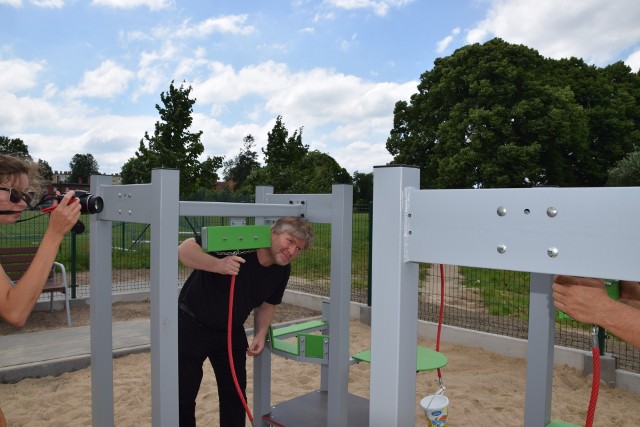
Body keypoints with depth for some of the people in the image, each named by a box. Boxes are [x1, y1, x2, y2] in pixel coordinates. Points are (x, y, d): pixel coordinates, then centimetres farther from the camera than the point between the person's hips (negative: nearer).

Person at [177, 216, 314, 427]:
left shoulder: (282, 271, -7)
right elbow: (185, 249, -28)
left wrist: (260, 334, -5)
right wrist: (218, 265, -42)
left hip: (231, 331, 6)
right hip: (191, 326, -5)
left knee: (235, 393, 11)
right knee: (183, 395, 4)